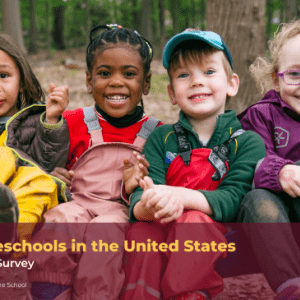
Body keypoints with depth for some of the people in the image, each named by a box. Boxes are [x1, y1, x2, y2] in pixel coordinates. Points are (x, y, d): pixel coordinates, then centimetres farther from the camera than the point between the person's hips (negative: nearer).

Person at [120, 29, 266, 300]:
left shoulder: (248, 142, 6)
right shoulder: (161, 138, 14)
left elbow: (231, 200, -8)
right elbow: (139, 196, 1)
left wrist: (182, 196, -28)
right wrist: (146, 207, -26)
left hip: (217, 237, -2)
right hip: (162, 231, 2)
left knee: (193, 221, -32)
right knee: (139, 234, -30)